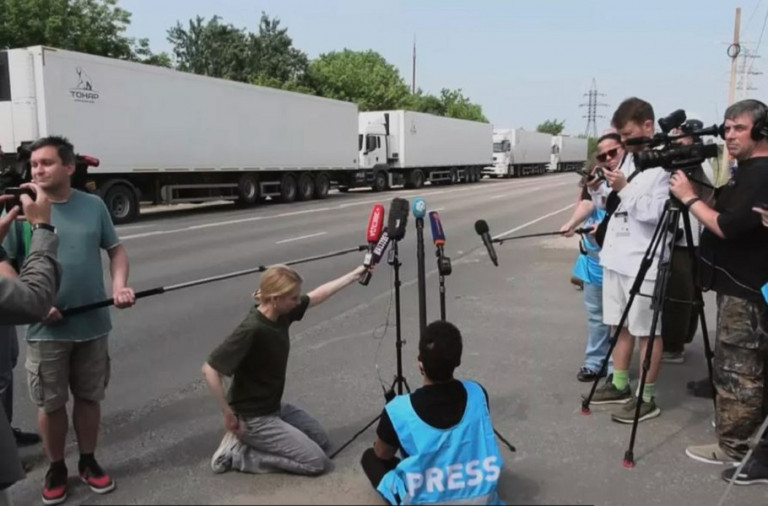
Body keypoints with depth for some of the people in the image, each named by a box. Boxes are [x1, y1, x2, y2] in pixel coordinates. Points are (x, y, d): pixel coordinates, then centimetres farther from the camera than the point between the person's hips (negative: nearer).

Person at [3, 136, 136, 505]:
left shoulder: (93, 206, 0)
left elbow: (116, 249, 8)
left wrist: (119, 284, -10)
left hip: (93, 325, 2)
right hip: (46, 329, -2)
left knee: (89, 397, 15)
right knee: (50, 404, 11)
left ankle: (88, 461, 34)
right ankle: (56, 469, 31)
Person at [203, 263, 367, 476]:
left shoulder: (282, 314, -6)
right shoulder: (251, 330, -31)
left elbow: (317, 295, 8)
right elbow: (210, 369, -30)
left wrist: (356, 274, 9)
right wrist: (229, 414, -23)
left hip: (275, 406, 9)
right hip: (253, 418, -9)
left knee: (321, 441, 19)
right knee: (317, 461, -6)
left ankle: (253, 442, 16)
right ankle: (237, 453, -1)